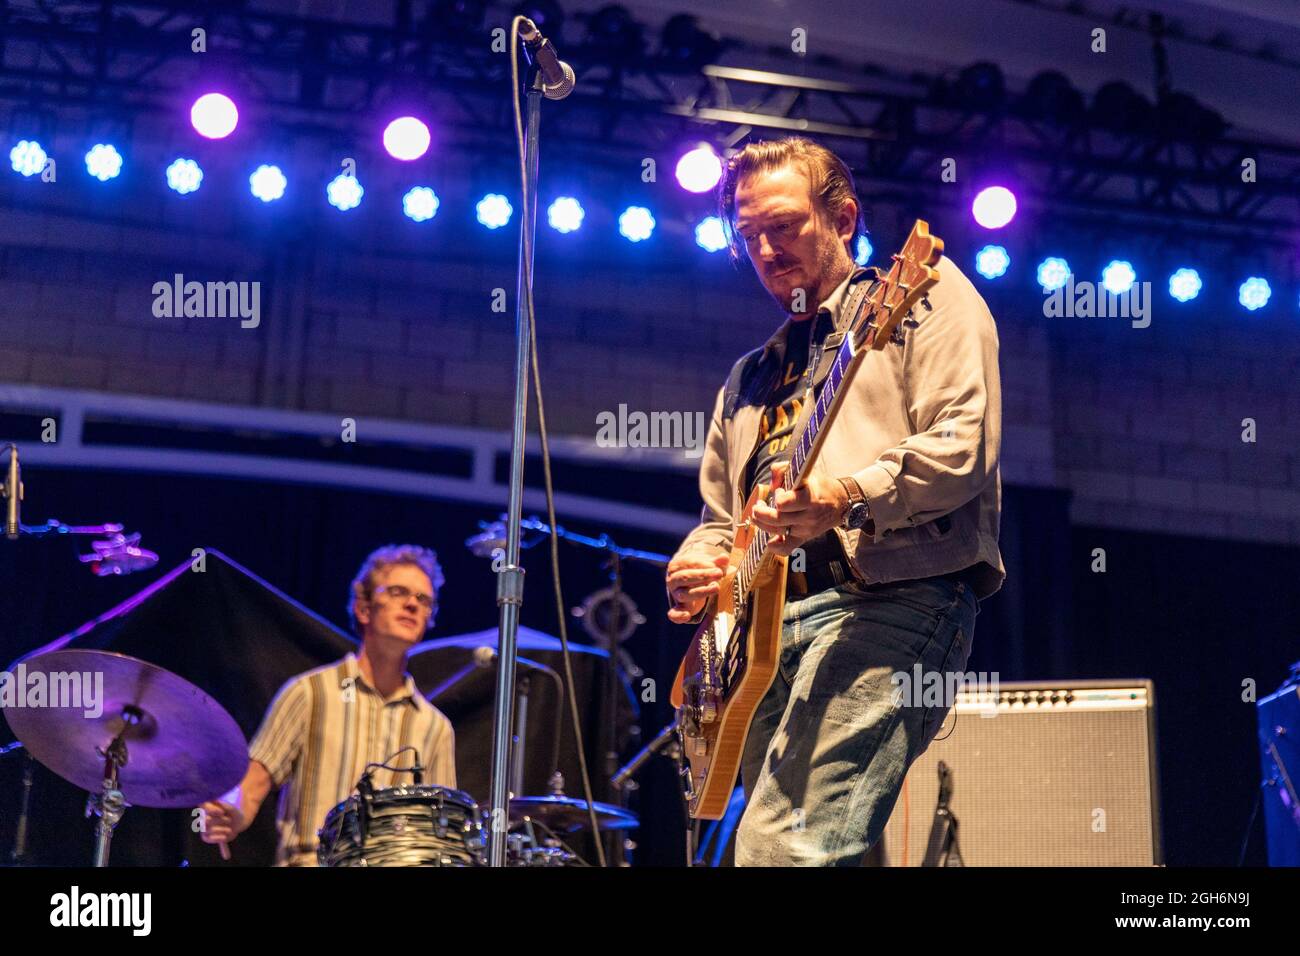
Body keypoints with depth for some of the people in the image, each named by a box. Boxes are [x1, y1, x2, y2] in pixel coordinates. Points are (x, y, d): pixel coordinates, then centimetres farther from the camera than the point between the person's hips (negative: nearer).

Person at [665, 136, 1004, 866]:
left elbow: (966, 447, -6)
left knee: (783, 848, -24)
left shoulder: (921, 294, 9)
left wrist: (848, 497, -21)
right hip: (761, 626, 7)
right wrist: (697, 572, 7)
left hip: (891, 595, -7)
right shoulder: (750, 378, 28)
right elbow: (720, 517, 31)